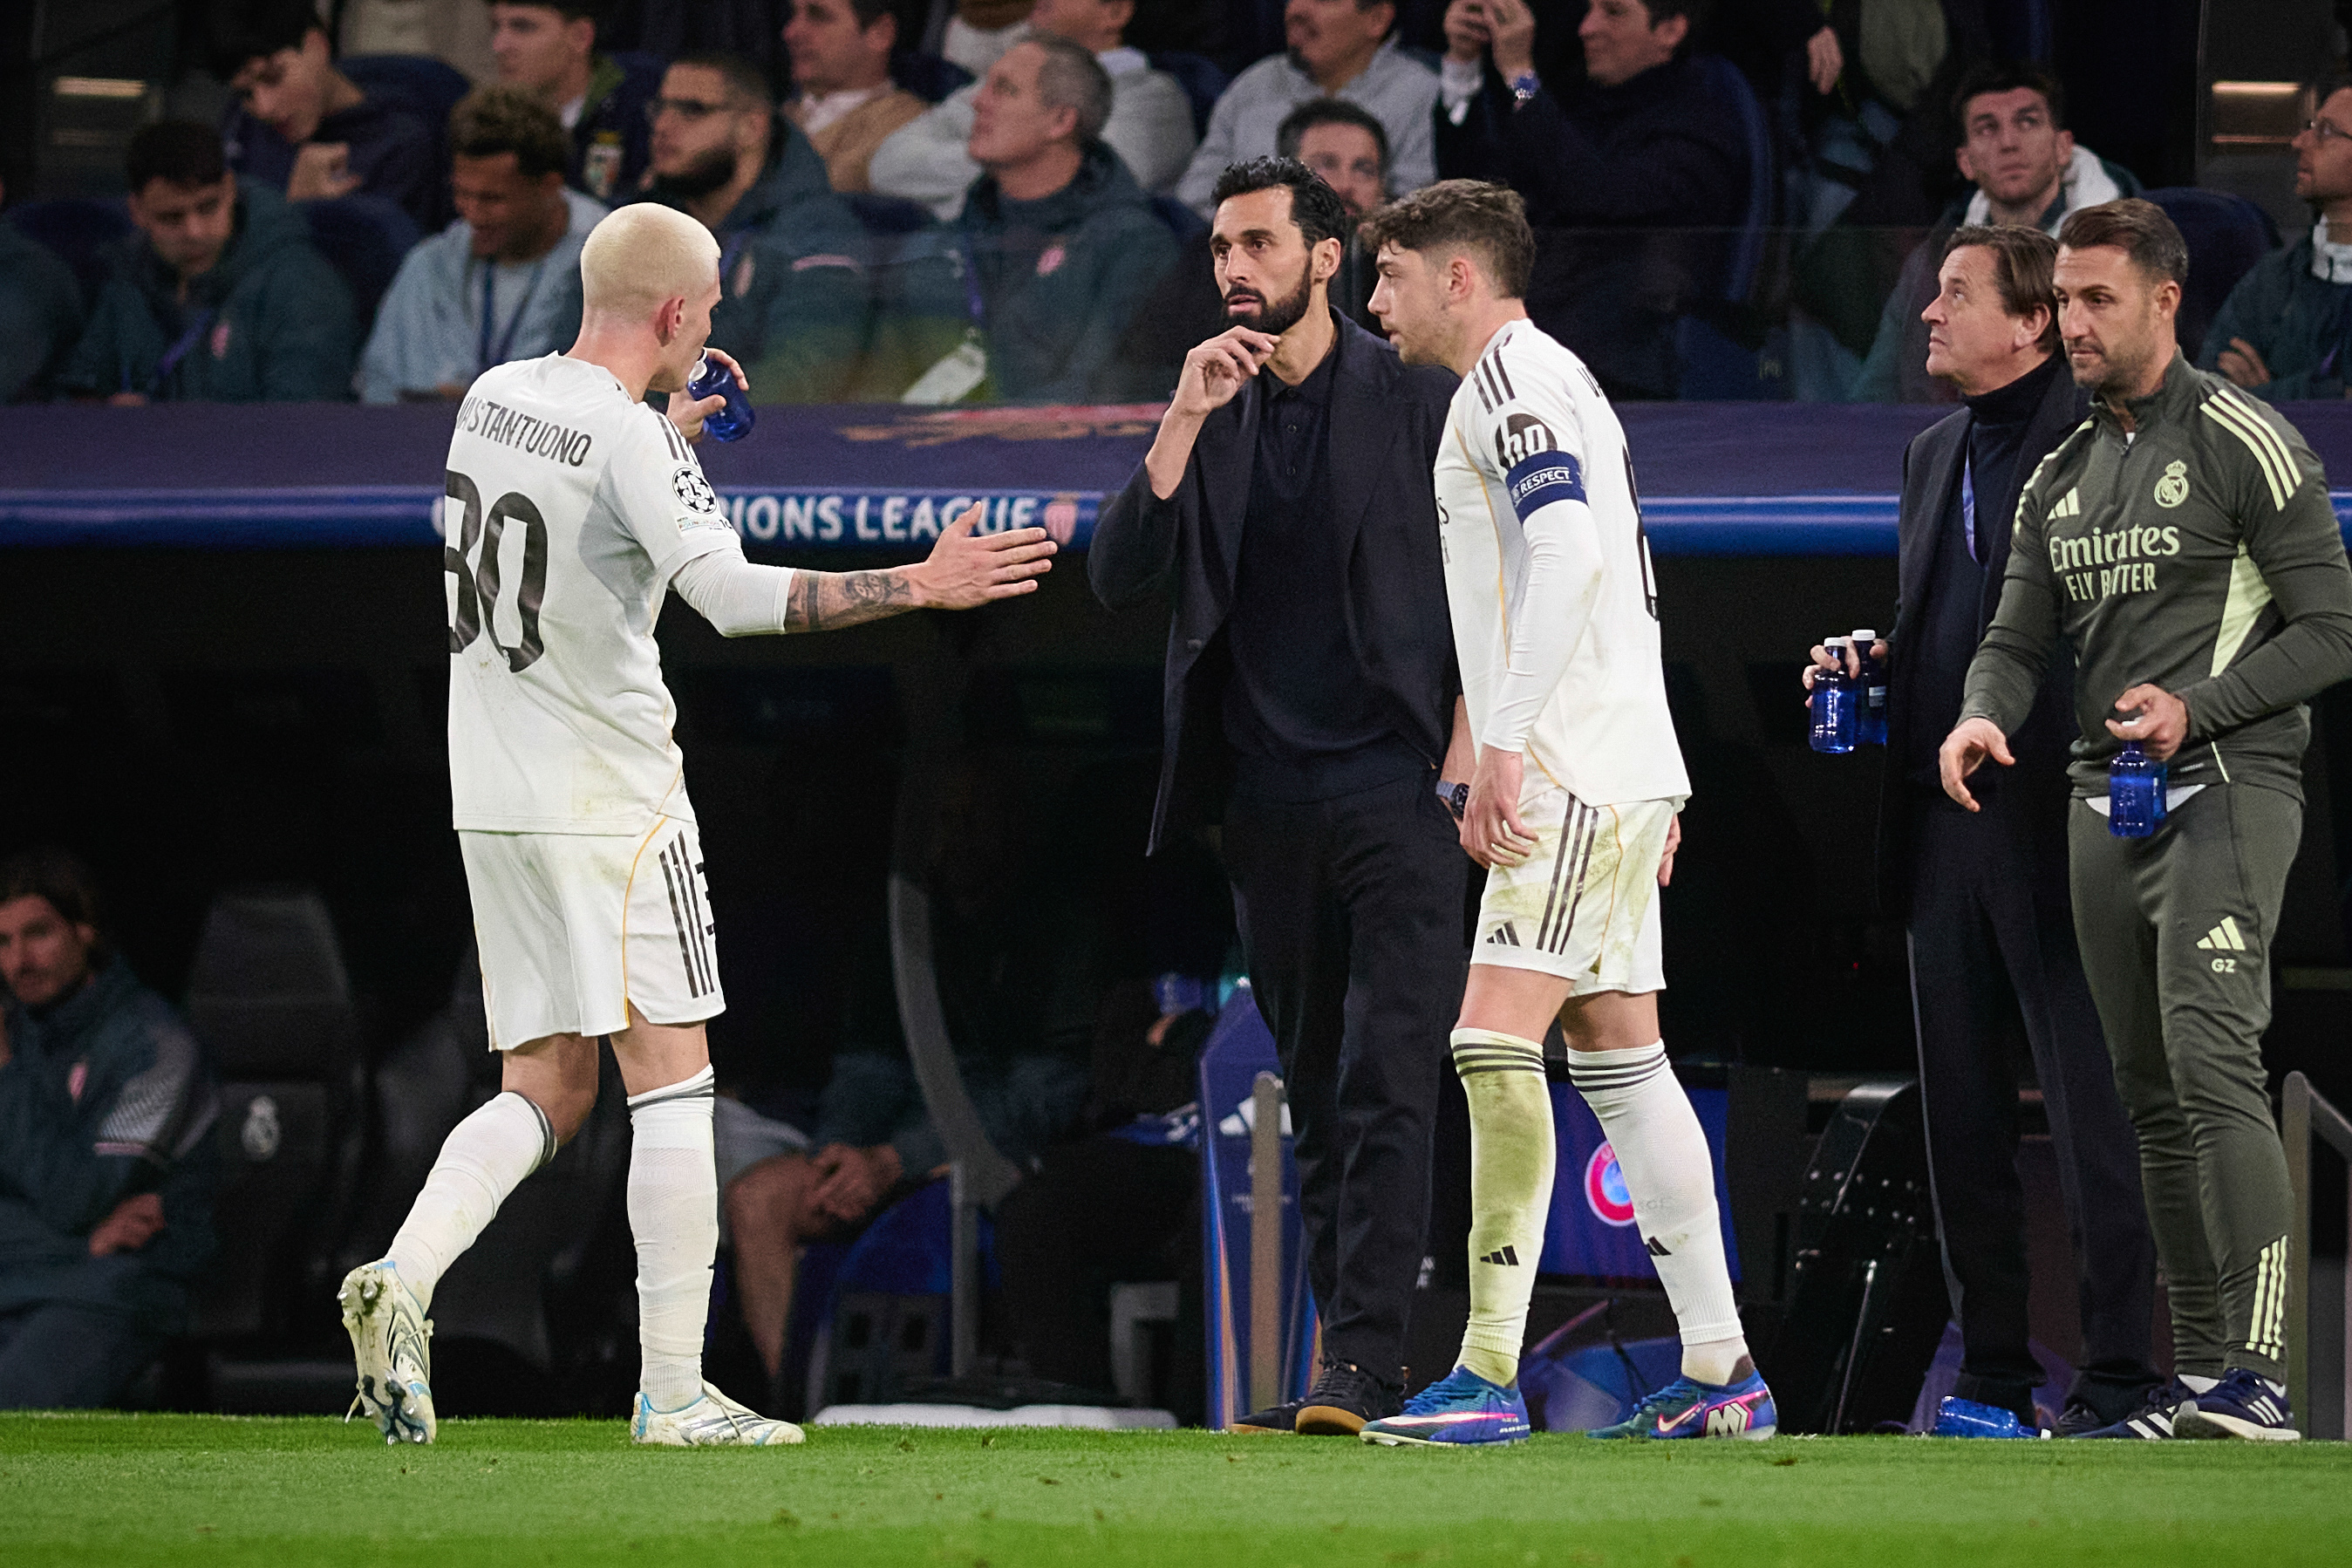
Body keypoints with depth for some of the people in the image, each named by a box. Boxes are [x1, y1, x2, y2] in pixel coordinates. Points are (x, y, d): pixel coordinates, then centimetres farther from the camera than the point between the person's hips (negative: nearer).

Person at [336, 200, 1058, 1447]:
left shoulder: (494, 396, 8)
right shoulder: (631, 441, -15)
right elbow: (733, 594, -27)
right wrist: (920, 586, -23)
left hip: (492, 793, 7)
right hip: (609, 797, -7)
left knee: (547, 1089, 11)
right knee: (671, 1080, -1)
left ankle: (401, 1280, -12)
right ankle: (673, 1391, -4)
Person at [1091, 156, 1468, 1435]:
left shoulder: (1419, 401, 1)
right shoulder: (1208, 414, 12)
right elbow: (1119, 582, 1)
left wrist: (1468, 751, -7)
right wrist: (1183, 422, -9)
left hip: (1394, 787, -5)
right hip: (1266, 798, 5)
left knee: (1384, 1088, -14)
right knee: (1317, 1097, 8)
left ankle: (1366, 1362, -19)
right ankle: (1342, 1376, 12)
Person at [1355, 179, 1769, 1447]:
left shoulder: (1510, 376, -8)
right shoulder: (1548, 381, 23)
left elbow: (1568, 555, -21)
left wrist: (1506, 745, -24)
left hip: (1573, 770, -11)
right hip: (1617, 771, 11)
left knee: (1497, 1042, -16)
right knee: (1618, 1056, 10)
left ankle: (1489, 1376, -22)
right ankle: (1720, 1376, 10)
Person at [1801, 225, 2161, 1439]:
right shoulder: (1936, 455, 19)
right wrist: (1868, 664, 9)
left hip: (2057, 825, -8)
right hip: (1945, 826, 8)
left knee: (2092, 1113, -6)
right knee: (1961, 1114, 10)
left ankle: (2115, 1379, -4)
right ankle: (1992, 1375, 16)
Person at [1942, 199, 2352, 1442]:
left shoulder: (2243, 442, -5)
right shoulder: (2061, 477, 18)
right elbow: (2020, 639, 16)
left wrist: (2196, 709, -18)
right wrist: (1981, 717, -7)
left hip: (2226, 786, -8)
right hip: (2105, 802, 8)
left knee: (2211, 1064, -20)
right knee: (2151, 1095, 6)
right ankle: (2198, 1381, 10)